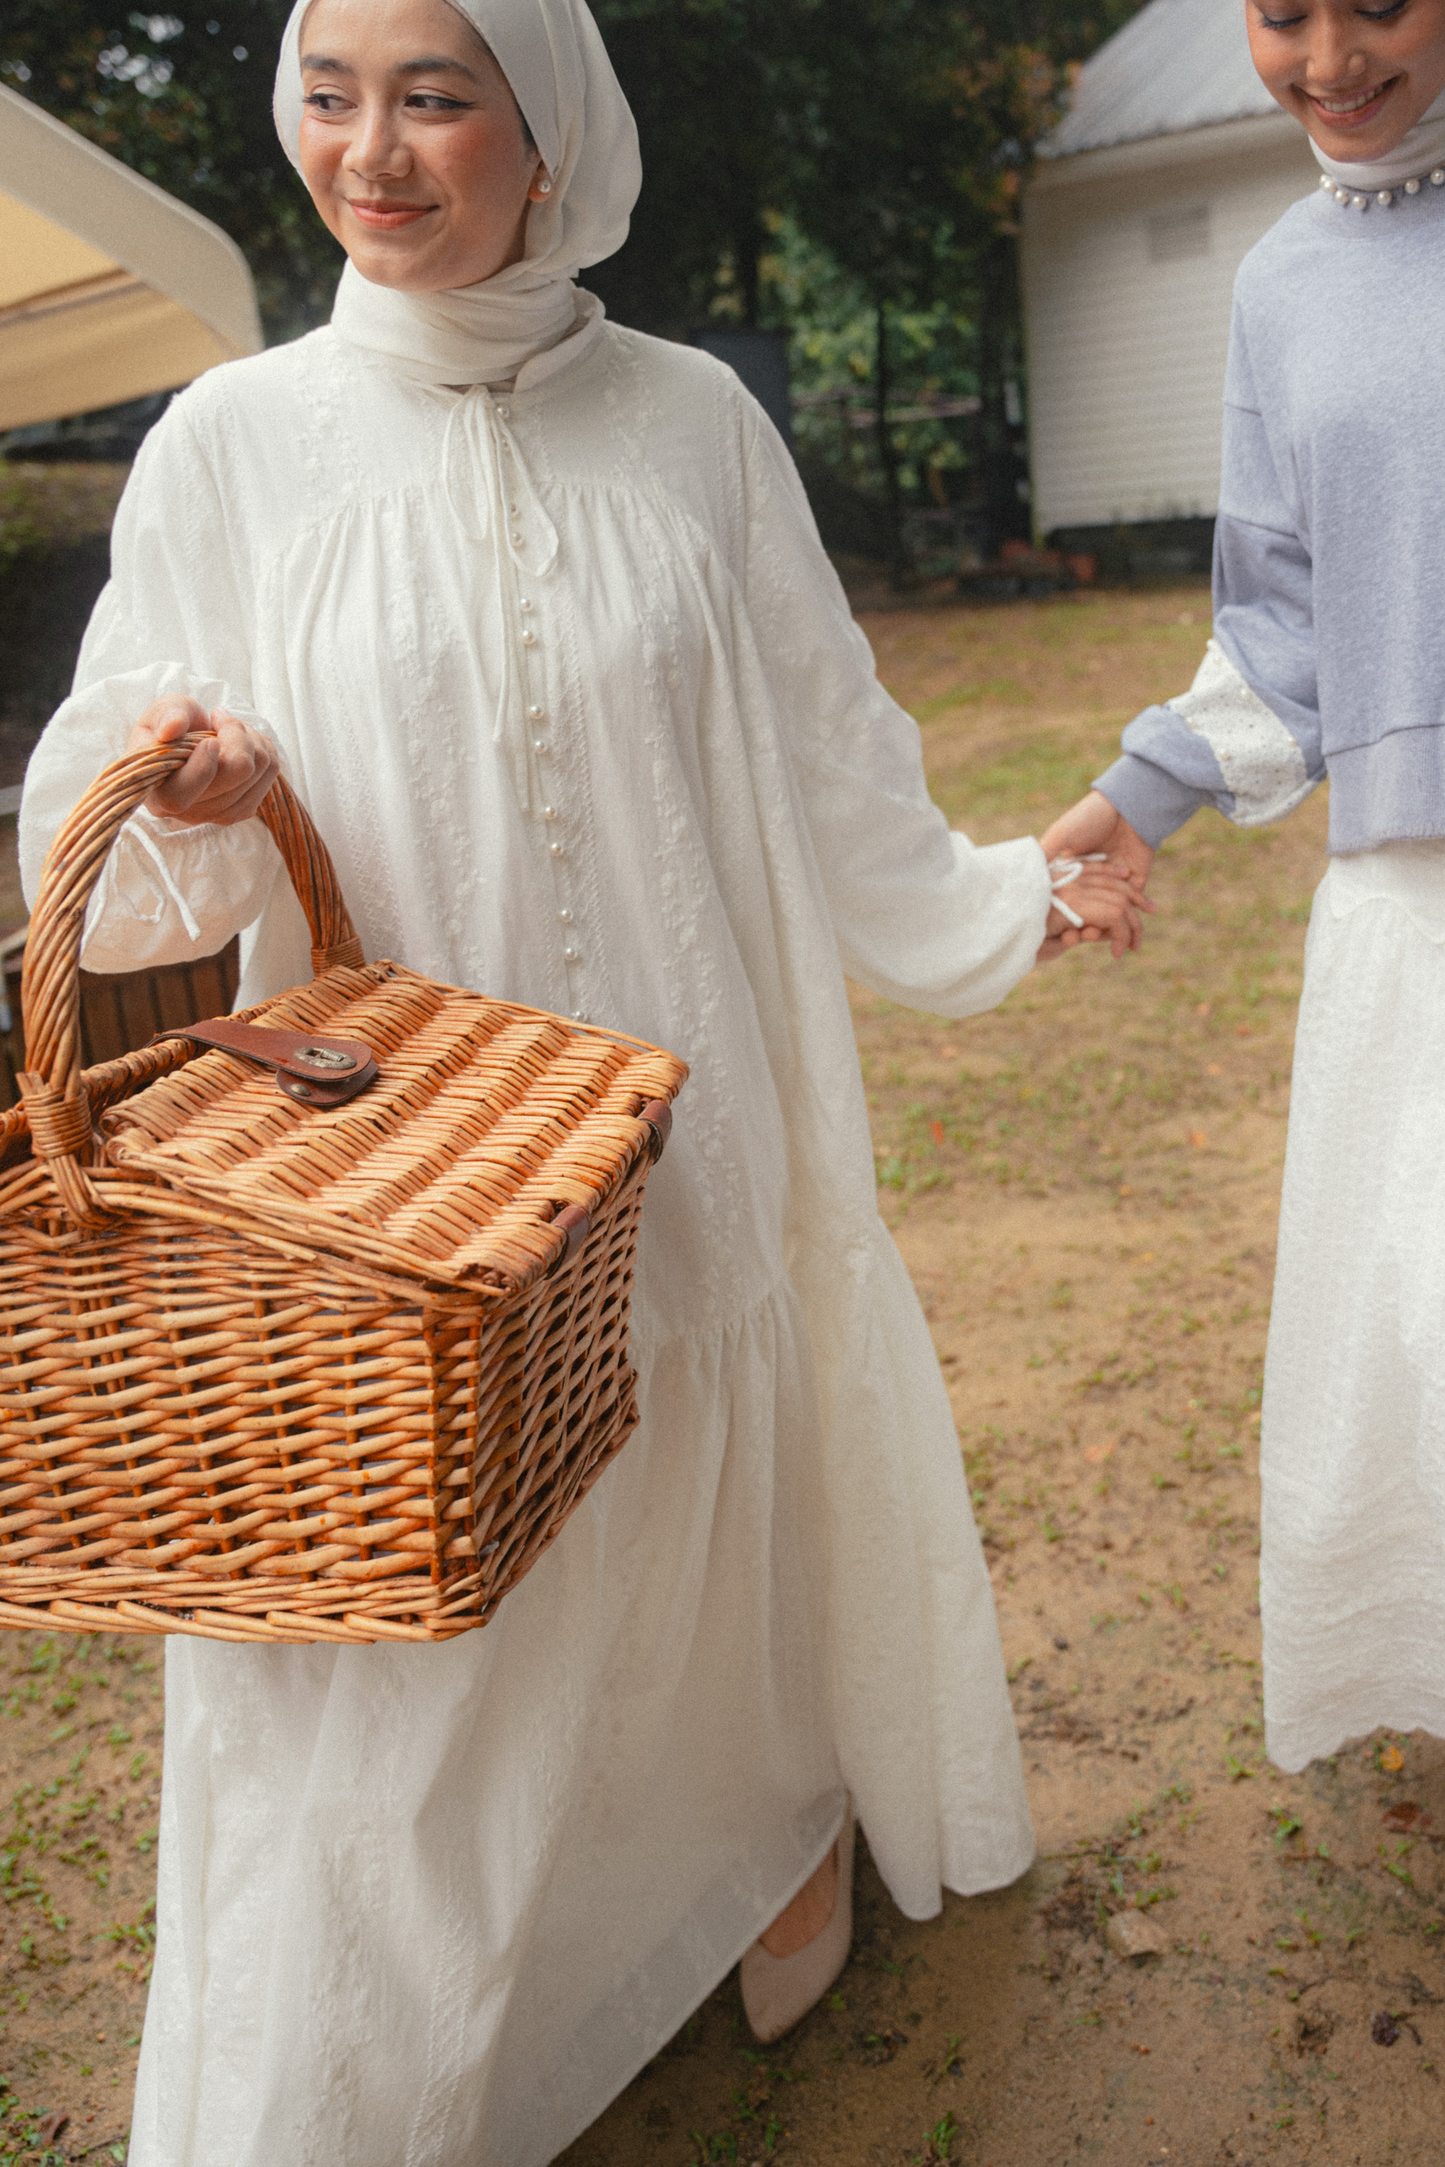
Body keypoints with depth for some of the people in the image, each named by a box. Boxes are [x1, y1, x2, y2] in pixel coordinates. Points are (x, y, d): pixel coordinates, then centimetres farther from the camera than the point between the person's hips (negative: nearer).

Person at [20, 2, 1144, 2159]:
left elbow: (821, 747, 10)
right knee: (390, 1634, 5)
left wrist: (990, 899, 12)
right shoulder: (233, 441, -2)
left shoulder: (690, 420, 1)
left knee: (719, 1510, 18)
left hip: (686, 1137, 2)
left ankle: (778, 1828, 49)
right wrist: (180, 788, -21)